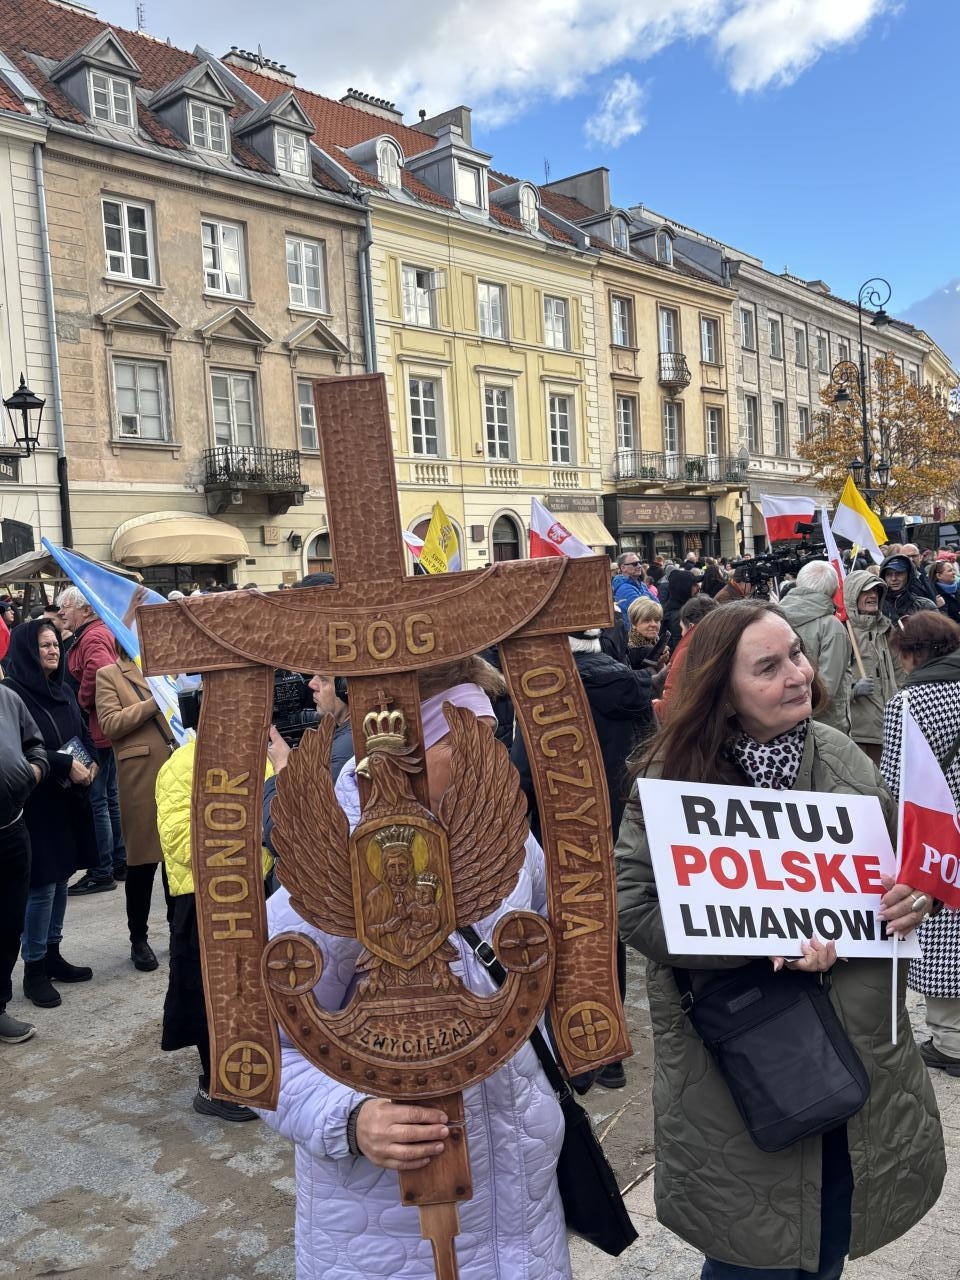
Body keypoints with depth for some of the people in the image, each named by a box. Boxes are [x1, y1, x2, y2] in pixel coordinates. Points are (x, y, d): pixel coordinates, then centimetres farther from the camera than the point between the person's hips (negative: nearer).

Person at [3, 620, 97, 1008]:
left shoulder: (63, 690, 11)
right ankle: (34, 968, 9)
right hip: (36, 802, -7)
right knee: (41, 884, -3)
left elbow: (84, 733, 16)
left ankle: (52, 955, 25)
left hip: (69, 799, 7)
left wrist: (91, 763, -4)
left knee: (61, 877, 13)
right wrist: (66, 765, -21)